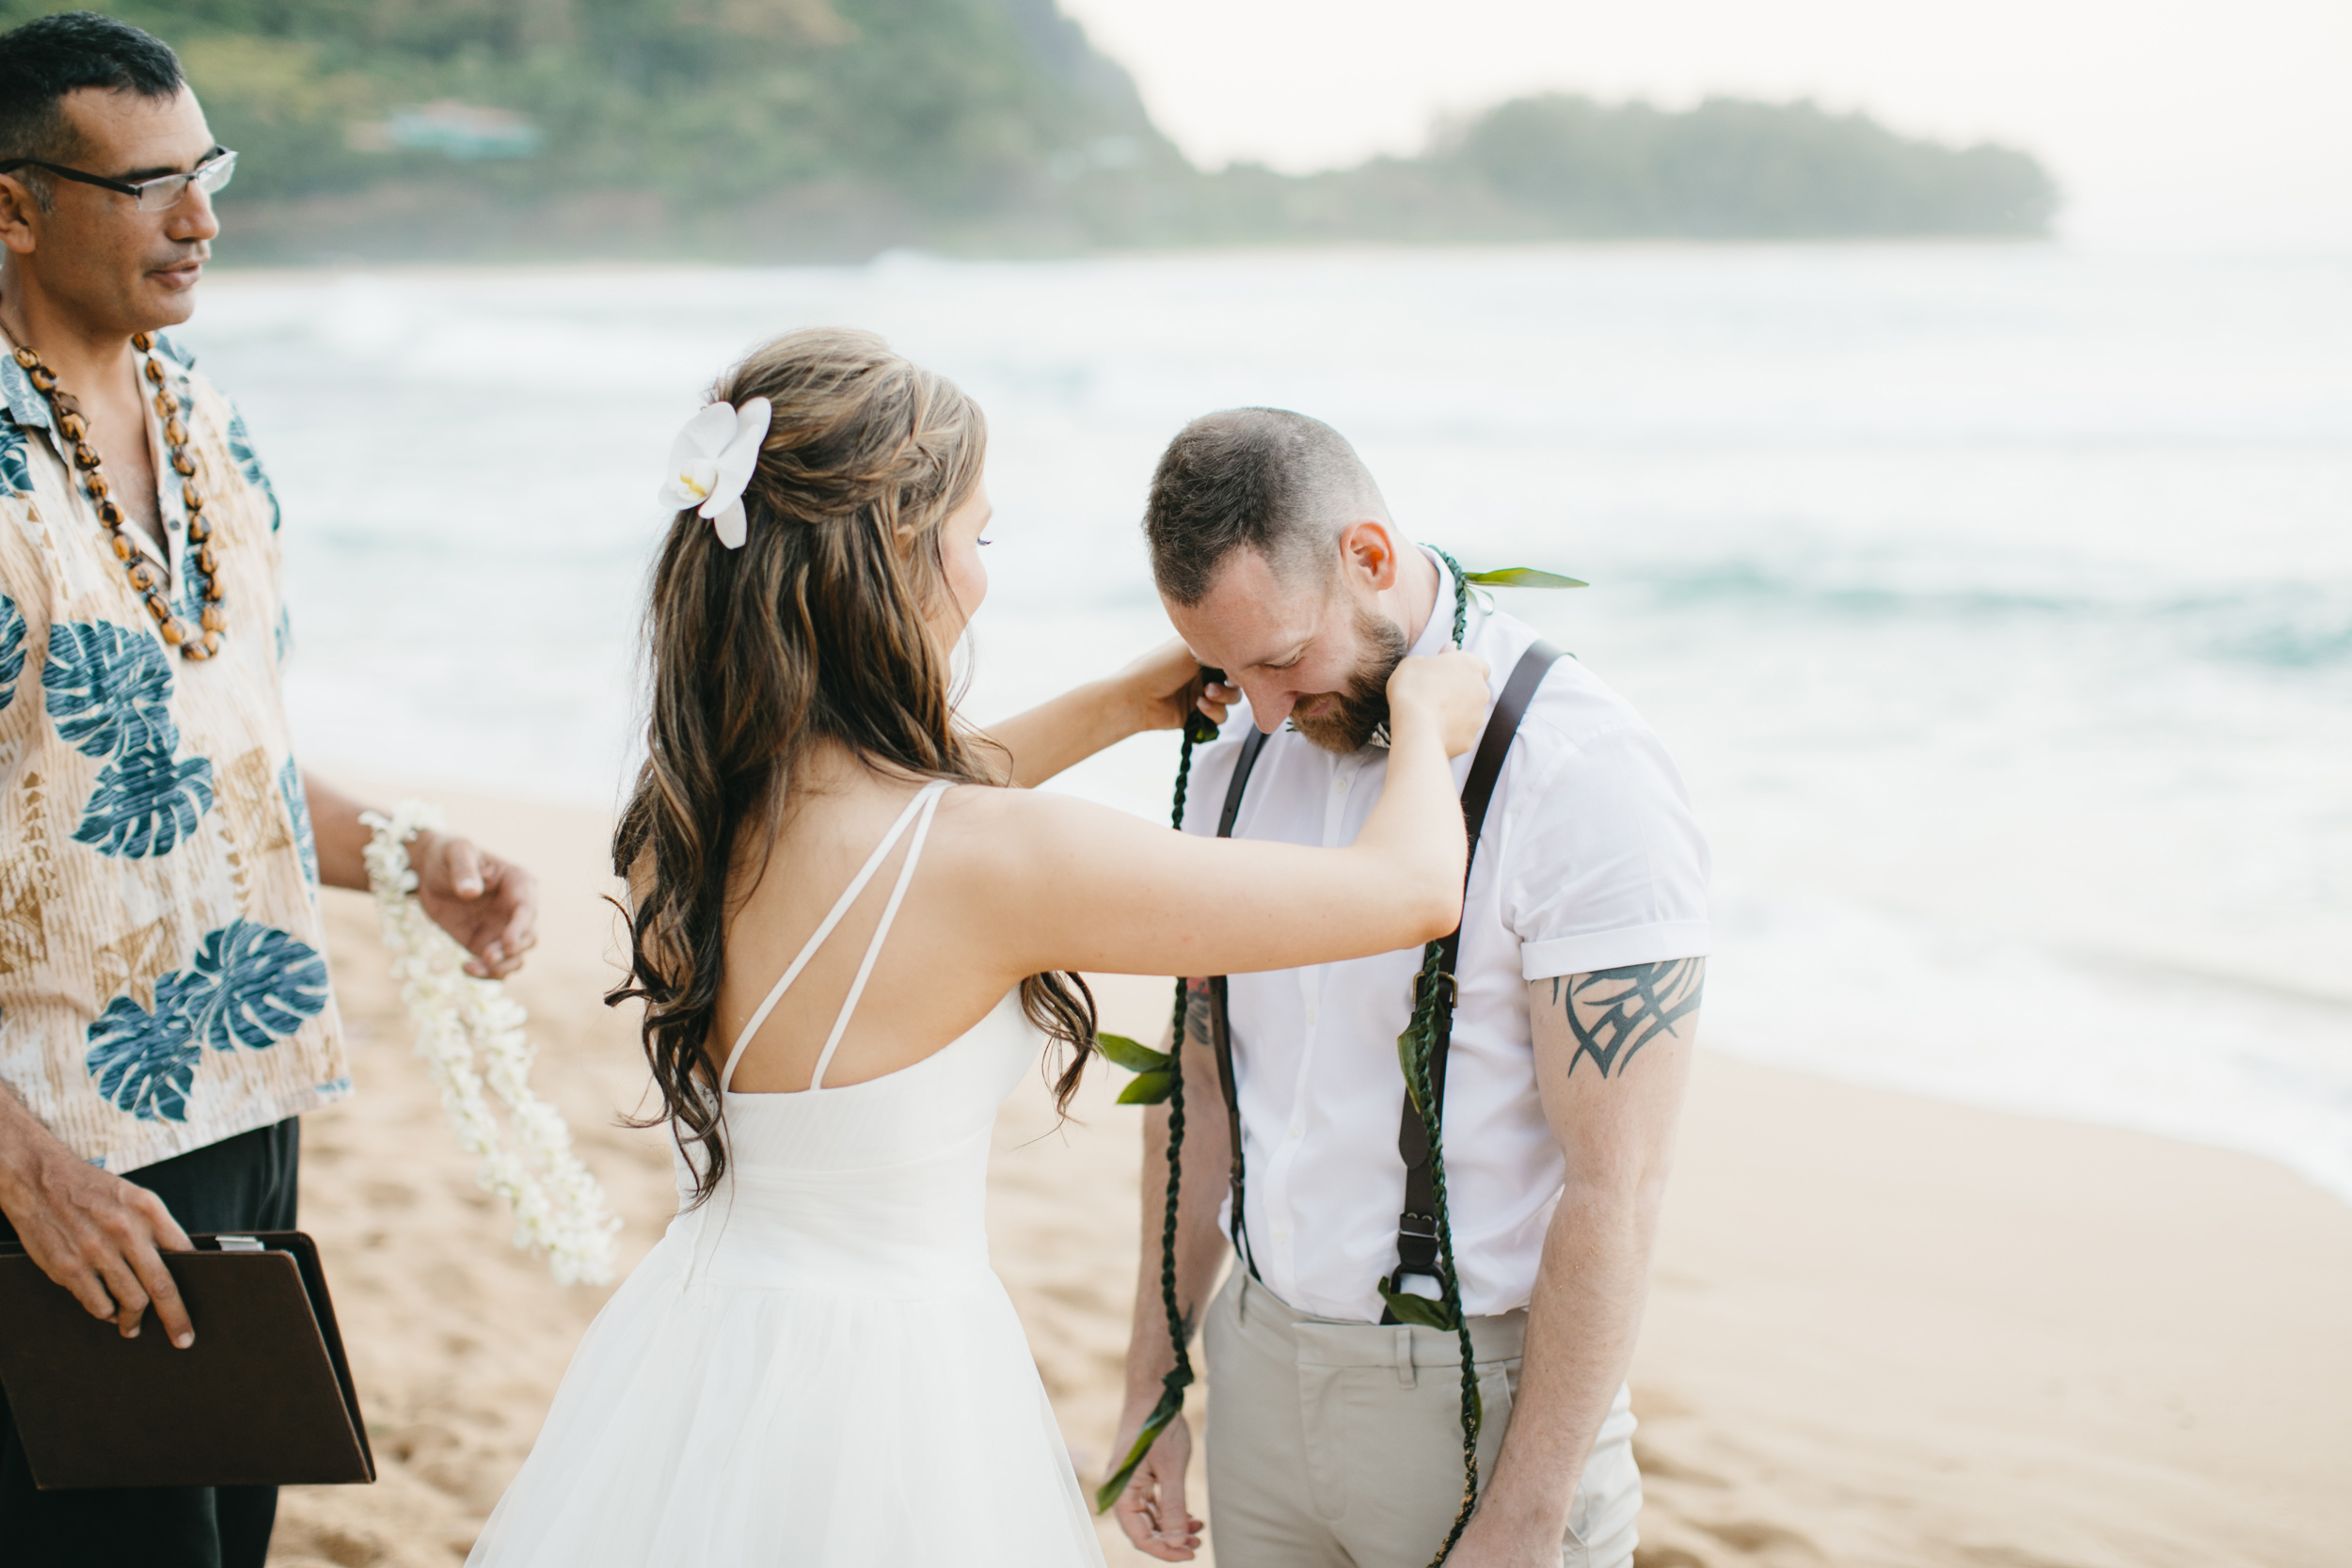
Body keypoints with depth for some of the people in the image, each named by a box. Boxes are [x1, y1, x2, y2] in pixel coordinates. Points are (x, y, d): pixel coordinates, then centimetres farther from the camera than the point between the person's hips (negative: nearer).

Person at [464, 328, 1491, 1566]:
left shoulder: (683, 802, -5)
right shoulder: (993, 859, -26)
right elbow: (1412, 888, -16)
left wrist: (1115, 708, 26)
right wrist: (1422, 718, 4)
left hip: (691, 1331, 7)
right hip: (880, 1384, -7)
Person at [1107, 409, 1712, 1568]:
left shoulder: (1583, 777, -18)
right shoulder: (1241, 750, 2)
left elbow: (1616, 1191, -18)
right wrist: (1151, 1377, 11)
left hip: (1480, 1397, -5)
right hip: (1262, 1367, 6)